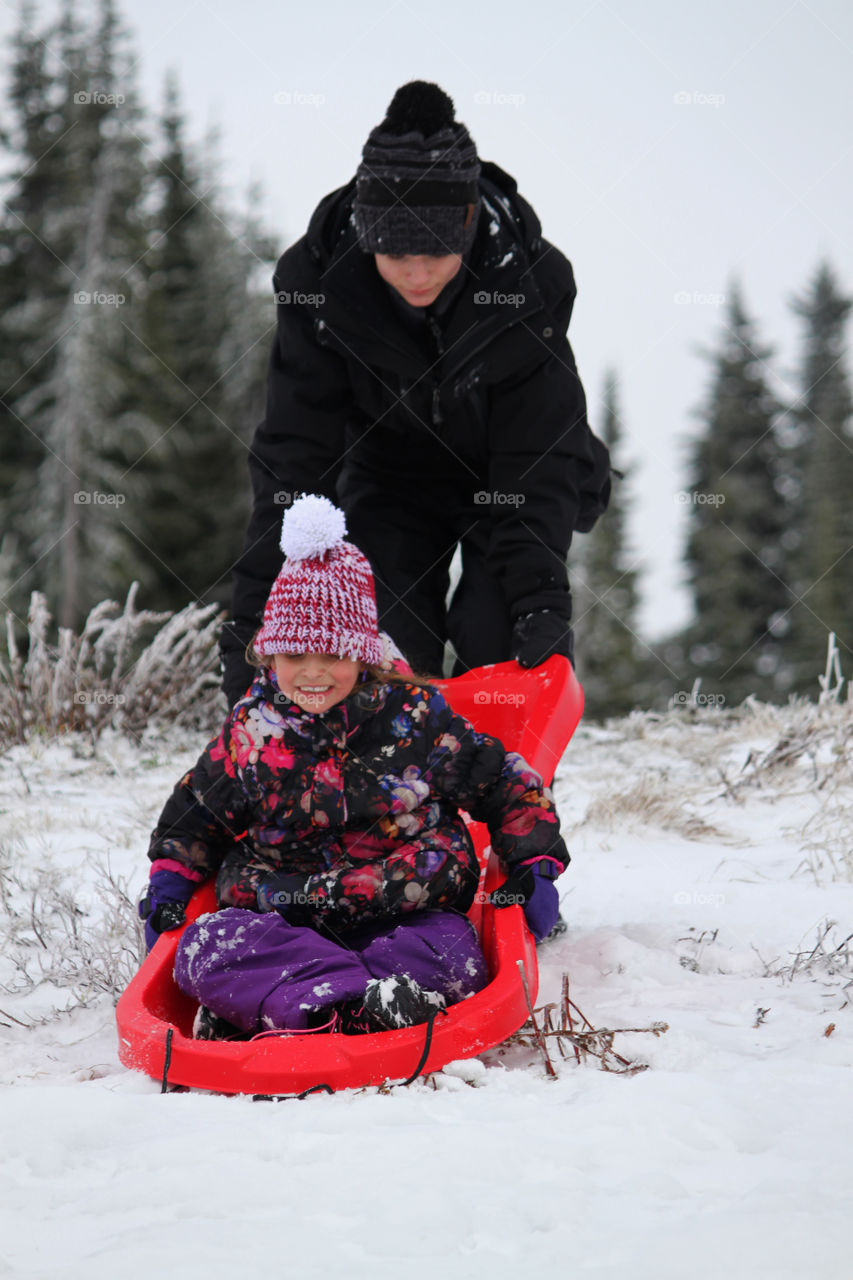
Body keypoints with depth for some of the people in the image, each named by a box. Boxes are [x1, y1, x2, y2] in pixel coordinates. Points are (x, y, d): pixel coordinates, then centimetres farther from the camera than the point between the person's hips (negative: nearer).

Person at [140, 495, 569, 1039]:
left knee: (452, 958, -36)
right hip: (282, 921, 1)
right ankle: (352, 1000, -47)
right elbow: (195, 814, 25)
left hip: (407, 915, -1)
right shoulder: (250, 732, 8)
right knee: (207, 945, -29)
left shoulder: (417, 716, 3)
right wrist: (169, 882, 11)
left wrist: (536, 865, -1)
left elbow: (507, 785, 10)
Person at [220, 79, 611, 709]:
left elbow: (539, 459, -24)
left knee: (499, 639, -20)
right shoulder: (322, 279, -25)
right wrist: (256, 617, -28)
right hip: (389, 478, 1)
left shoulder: (529, 279, -28)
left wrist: (542, 601, -37)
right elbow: (293, 454, -22)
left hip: (508, 481, -1)